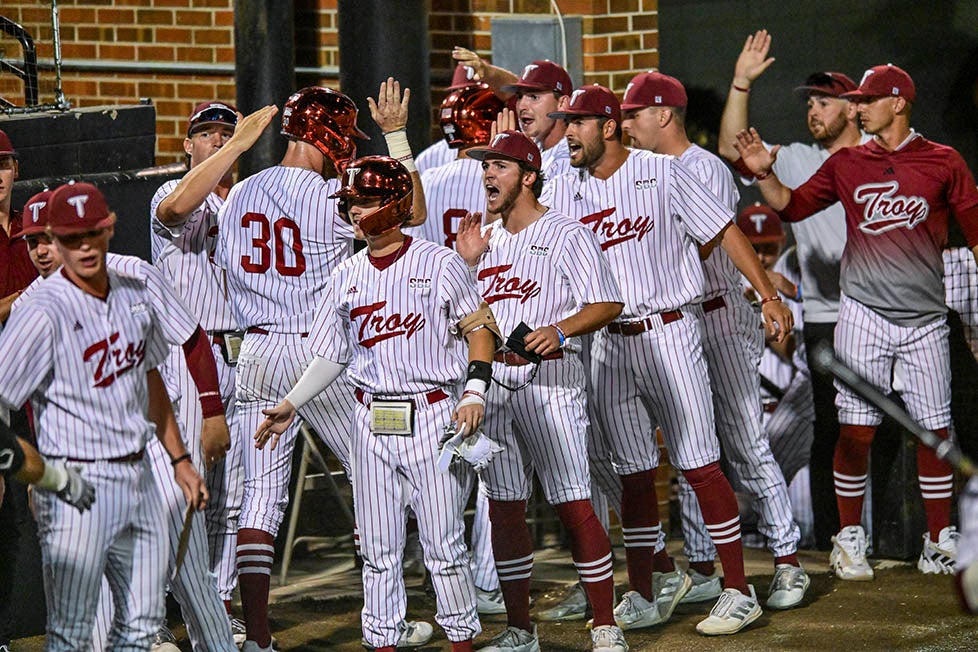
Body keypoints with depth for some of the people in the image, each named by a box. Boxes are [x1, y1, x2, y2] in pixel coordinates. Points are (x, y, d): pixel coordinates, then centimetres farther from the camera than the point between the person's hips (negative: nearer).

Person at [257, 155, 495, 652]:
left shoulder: (439, 263, -2)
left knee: (443, 544, -2)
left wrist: (475, 392, -13)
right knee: (378, 549, 6)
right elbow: (331, 355, 16)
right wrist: (290, 404, 8)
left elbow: (480, 328, -1)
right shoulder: (346, 277, 11)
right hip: (371, 421, 4)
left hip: (433, 415, -4)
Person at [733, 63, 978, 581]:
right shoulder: (847, 164, 9)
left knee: (934, 431, 1)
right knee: (856, 430, -3)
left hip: (924, 319, -1)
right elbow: (792, 206, 12)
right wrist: (764, 174, -6)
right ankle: (849, 541, 7)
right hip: (864, 314, 1)